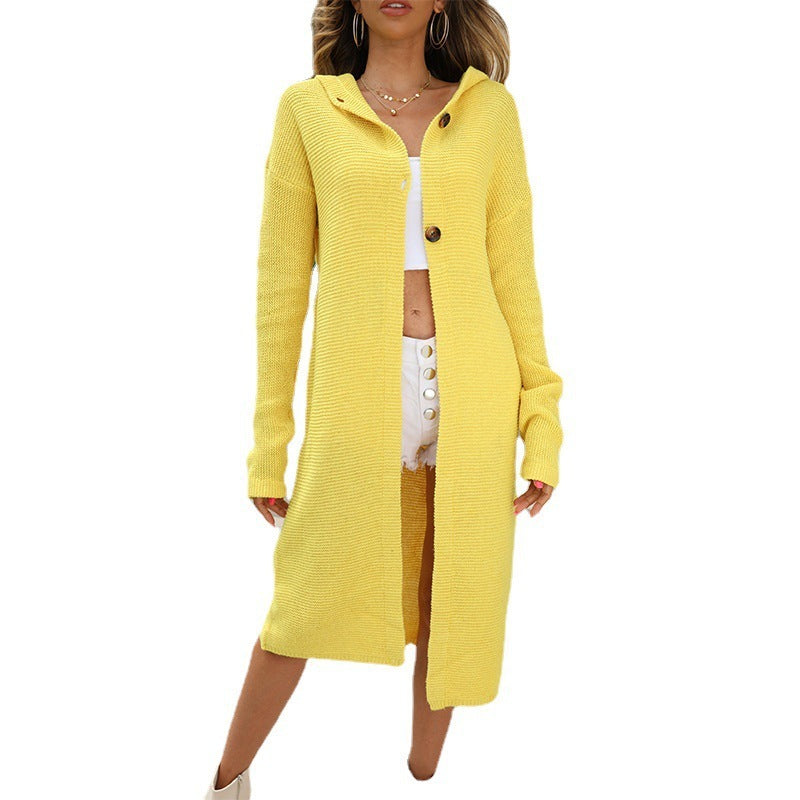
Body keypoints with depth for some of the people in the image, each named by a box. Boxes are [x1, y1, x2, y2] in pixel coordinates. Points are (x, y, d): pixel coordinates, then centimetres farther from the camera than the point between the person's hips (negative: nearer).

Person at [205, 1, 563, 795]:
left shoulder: (490, 108, 6)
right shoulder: (307, 109, 3)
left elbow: (513, 269, 5)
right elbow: (282, 279, 3)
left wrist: (542, 422, 0)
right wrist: (268, 442, 2)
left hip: (470, 390, 2)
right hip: (359, 390, -1)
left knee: (449, 602, 10)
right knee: (310, 603, 5)